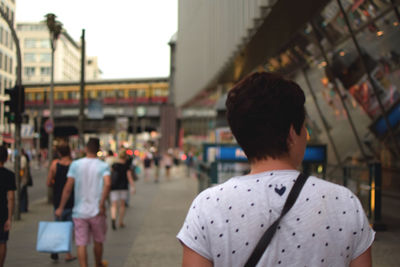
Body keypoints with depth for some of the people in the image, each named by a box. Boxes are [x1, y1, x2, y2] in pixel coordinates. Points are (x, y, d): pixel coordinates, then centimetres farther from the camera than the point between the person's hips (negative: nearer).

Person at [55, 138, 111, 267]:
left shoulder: (75, 165, -1)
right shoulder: (103, 166, -4)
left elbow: (68, 188, -4)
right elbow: (107, 184, -23)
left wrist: (61, 208, 4)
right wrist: (102, 204, -17)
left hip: (79, 211, 0)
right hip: (97, 212, 0)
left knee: (81, 244, 2)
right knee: (98, 241, 20)